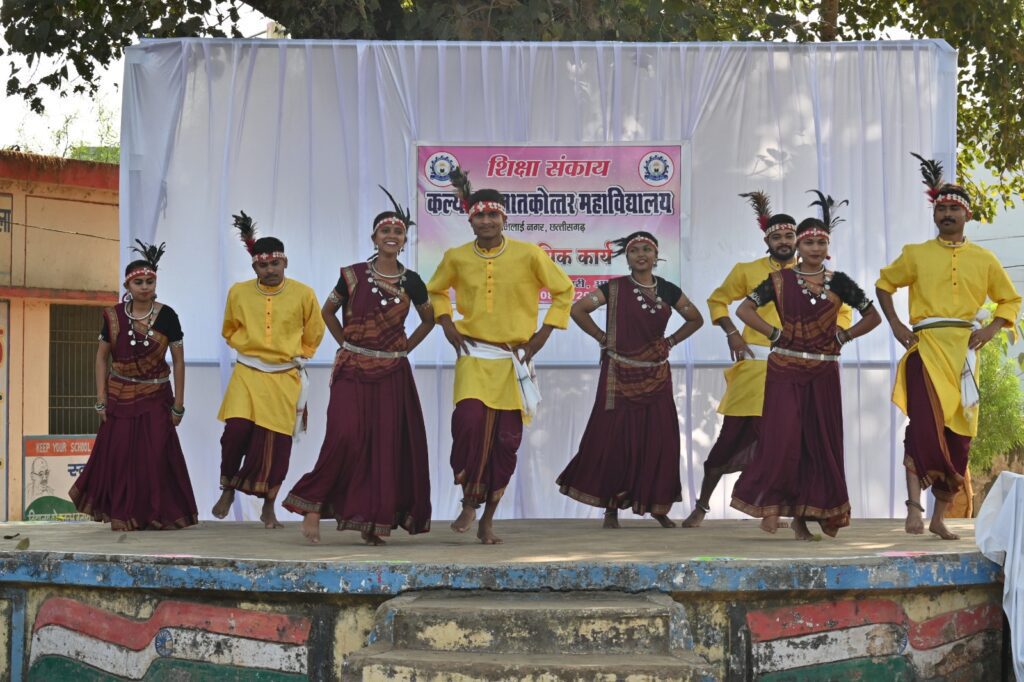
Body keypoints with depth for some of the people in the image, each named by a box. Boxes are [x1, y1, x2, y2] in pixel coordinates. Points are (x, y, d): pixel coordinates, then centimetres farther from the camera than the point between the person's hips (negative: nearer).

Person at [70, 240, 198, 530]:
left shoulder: (166, 316, -7)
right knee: (119, 457, 2)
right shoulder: (114, 316, -4)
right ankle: (124, 516, 13)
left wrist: (178, 404, -4)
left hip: (156, 398, -1)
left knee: (156, 457, -2)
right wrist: (101, 400, -2)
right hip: (121, 397, 1)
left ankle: (156, 515, 10)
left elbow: (178, 360, -3)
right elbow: (102, 357, 3)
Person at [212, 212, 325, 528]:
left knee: (276, 442, -1)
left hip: (285, 377, 0)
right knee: (237, 430, -17)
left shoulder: (303, 294, -6)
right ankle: (227, 490, 7)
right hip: (247, 374, 1)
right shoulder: (239, 292, -2)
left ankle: (269, 507, 14)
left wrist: (296, 356, 9)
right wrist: (248, 347, 10)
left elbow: (314, 333, 12)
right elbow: (230, 330, 18)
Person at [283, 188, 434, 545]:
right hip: (353, 371, -2)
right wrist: (347, 343, 6)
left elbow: (429, 320, 19)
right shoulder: (353, 275, -1)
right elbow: (328, 312, 14)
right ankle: (313, 505, -3)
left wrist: (404, 348, 8)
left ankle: (376, 521, 8)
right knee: (345, 438, -16)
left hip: (392, 374, 2)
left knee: (388, 445, -1)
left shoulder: (411, 282, 3)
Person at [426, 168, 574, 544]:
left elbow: (563, 290, 6)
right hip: (474, 356, 0)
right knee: (470, 420, -24)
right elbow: (435, 291, 20)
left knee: (506, 439, 3)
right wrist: (447, 324, 5)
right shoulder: (456, 257, 0)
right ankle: (469, 504, -6)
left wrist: (544, 333, 0)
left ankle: (488, 519, 19)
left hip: (514, 360, 0)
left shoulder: (529, 254, -6)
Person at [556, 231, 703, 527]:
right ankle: (611, 507, 4)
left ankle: (658, 507, 12)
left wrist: (671, 341, 7)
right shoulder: (616, 288, -3)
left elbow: (695, 319, 18)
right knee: (616, 438, -4)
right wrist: (603, 338, -6)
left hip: (657, 377, 3)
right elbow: (578, 309, -8)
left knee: (659, 439, 1)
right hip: (620, 376, -3)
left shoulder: (668, 290, 7)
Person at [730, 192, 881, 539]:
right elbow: (744, 309, 1)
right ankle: (771, 502, 3)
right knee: (782, 438, -11)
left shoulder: (838, 282, 5)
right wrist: (774, 333, -5)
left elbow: (873, 317, 12)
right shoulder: (780, 280, 2)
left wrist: (843, 336, 2)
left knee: (821, 443, 2)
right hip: (785, 370, -2)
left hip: (823, 373, 2)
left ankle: (804, 514, 10)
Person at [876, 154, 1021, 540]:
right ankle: (914, 505, -19)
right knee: (925, 422, -21)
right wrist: (896, 326, 2)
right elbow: (884, 284, 15)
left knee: (959, 434, 4)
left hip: (964, 351, 3)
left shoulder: (984, 259, 11)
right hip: (925, 347, -3)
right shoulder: (916, 254, 6)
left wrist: (992, 328, 1)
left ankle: (939, 516, 14)